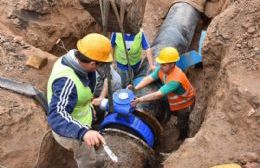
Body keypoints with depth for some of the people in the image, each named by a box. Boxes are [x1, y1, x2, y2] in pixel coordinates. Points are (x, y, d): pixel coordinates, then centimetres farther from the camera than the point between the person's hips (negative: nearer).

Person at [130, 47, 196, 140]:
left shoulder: (175, 79, -46)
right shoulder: (162, 69, -24)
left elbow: (159, 95, -48)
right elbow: (149, 78, -26)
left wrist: (140, 99, -48)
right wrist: (135, 88, -40)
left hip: (185, 102, -7)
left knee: (182, 123, 17)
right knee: (175, 113, 34)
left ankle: (183, 138, 47)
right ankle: (182, 122, 67)